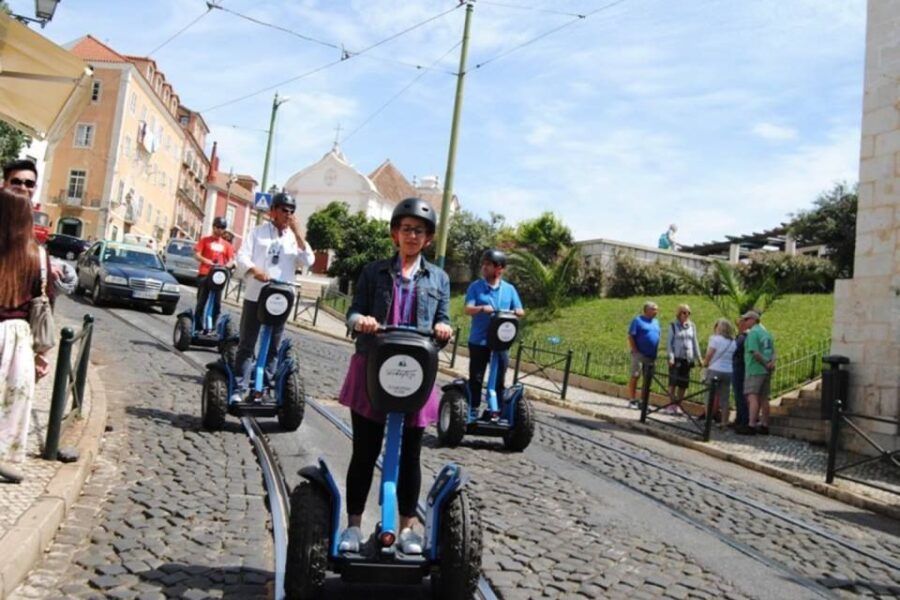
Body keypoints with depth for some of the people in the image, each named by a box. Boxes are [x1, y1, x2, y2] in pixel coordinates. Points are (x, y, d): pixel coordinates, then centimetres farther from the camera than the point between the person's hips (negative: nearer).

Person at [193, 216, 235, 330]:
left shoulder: (226, 245, 14)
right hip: (204, 275, -3)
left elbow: (231, 260, 8)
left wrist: (227, 266, -15)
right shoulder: (205, 240, 7)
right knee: (201, 302, -2)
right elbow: (197, 255, -3)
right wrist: (207, 261, -22)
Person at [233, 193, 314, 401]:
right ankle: (240, 387, 6)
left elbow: (308, 261, -1)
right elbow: (242, 256, -4)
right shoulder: (258, 232, 7)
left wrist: (298, 234, -7)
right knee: (246, 344, 1)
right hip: (255, 295, -2)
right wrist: (254, 270, -25)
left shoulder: (294, 238, 13)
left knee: (273, 347, 7)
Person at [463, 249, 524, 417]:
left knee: (499, 379, 8)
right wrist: (482, 308, -31)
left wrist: (517, 312, -18)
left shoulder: (509, 289, 7)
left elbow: (520, 311, 7)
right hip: (479, 341, -2)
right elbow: (468, 309, -11)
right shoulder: (475, 287, 0)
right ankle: (473, 409, 15)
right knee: (476, 378, 5)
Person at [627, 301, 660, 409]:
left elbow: (658, 337, 20)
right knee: (635, 376, -4)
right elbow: (631, 336, -7)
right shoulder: (638, 320, -4)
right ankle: (632, 400, 0)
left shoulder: (656, 322, 15)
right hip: (640, 355, -6)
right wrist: (635, 351, -13)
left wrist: (656, 354, 11)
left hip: (651, 356, 6)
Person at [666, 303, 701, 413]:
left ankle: (678, 405, 10)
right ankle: (672, 405, -1)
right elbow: (669, 342, -1)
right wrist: (671, 357, -10)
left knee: (683, 384, 3)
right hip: (676, 358, -3)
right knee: (673, 382, -6)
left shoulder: (692, 326, 11)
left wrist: (698, 357, 12)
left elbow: (695, 342, 15)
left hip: (688, 359, 3)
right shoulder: (673, 326, 1)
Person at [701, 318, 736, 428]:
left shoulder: (715, 339, -6)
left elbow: (709, 355, -11)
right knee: (724, 399, 8)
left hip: (714, 370, -4)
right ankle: (724, 421, 8)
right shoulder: (733, 342, 9)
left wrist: (705, 363, 7)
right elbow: (733, 357, 2)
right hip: (728, 371, 4)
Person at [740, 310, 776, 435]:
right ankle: (764, 425, 14)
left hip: (754, 370, -9)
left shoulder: (752, 333, -11)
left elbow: (755, 352, -19)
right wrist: (772, 362, -2)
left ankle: (751, 425, -19)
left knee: (752, 397, -12)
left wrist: (765, 364, -9)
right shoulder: (766, 332, 16)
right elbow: (773, 351, 14)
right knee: (764, 398, 11)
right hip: (766, 371, 9)